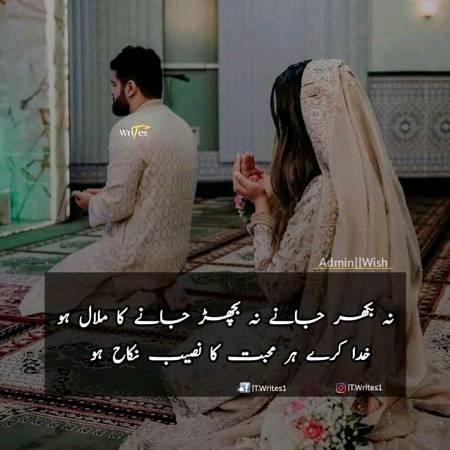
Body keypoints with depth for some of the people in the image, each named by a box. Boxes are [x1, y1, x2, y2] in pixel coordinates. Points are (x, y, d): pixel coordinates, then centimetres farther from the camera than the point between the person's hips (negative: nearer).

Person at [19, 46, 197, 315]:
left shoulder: (129, 130, -18)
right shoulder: (182, 127, 8)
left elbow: (117, 206, -20)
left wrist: (92, 203, 1)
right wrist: (105, 195, 14)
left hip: (136, 256, -9)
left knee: (40, 302, 7)